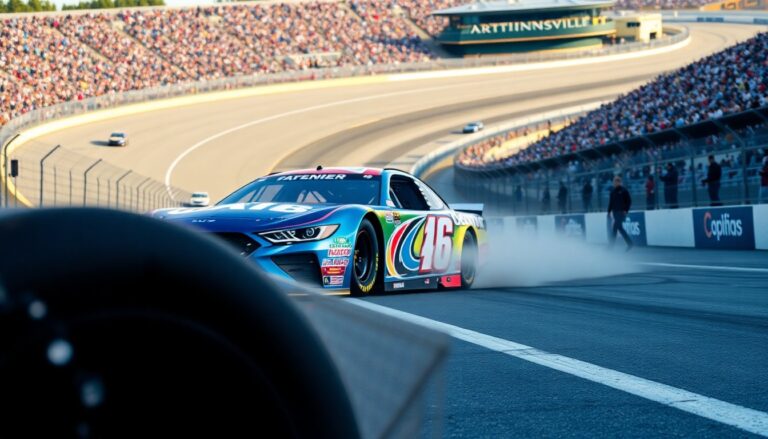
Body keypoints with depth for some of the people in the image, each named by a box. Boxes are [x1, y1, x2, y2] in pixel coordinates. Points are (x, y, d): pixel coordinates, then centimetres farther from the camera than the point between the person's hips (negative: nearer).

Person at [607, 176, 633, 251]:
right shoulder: (613, 191, 12)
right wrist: (609, 212, 11)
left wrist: (626, 210, -14)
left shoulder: (623, 190, -6)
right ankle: (630, 243, 16)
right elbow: (610, 202, 17)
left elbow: (629, 201, -6)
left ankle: (611, 245, -8)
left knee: (614, 228, -11)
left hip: (621, 213, -7)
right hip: (615, 212, 7)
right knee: (620, 228, 8)